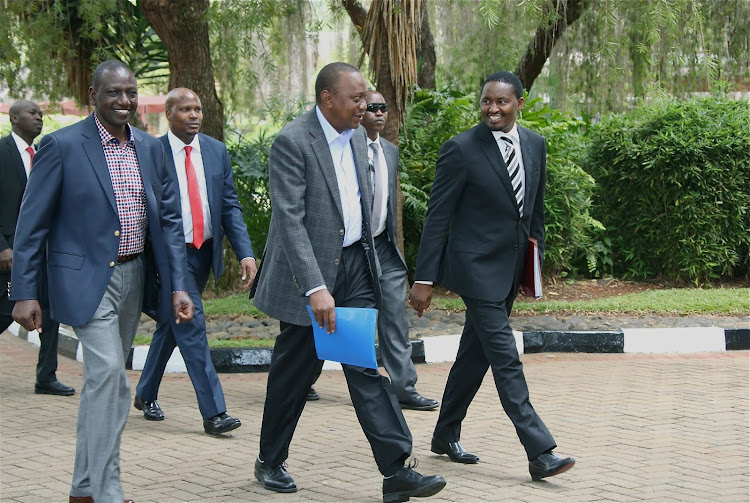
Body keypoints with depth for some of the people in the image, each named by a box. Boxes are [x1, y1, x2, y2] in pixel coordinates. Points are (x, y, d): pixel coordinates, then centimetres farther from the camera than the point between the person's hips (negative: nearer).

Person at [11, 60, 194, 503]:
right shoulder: (63, 146, -10)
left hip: (133, 276, 6)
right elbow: (32, 224, -9)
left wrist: (178, 285, 0)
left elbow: (170, 219, 8)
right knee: (109, 375, -16)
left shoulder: (150, 148, 6)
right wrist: (24, 293, -12)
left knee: (104, 380, 14)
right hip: (87, 278, -6)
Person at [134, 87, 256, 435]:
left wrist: (245, 252, -5)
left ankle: (145, 394, 35)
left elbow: (230, 205, 6)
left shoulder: (216, 151, 6)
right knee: (191, 326, -11)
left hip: (204, 252, 5)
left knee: (171, 326, 17)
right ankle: (213, 413, -9)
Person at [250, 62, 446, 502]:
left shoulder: (357, 135, 8)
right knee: (294, 371, 7)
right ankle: (270, 462, 26)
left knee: (366, 367, 0)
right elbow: (290, 220, -23)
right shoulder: (292, 142, -16)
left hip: (355, 264, 6)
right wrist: (315, 288, -29)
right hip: (309, 271, -5)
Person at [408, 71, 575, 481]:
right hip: (477, 266, -7)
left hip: (512, 265, 7)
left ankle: (446, 435, 30)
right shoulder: (461, 149, -12)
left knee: (476, 352, 16)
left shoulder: (535, 144, 6)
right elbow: (438, 216, -10)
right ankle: (540, 454, -12)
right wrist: (424, 279, -12)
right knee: (505, 358, -10)